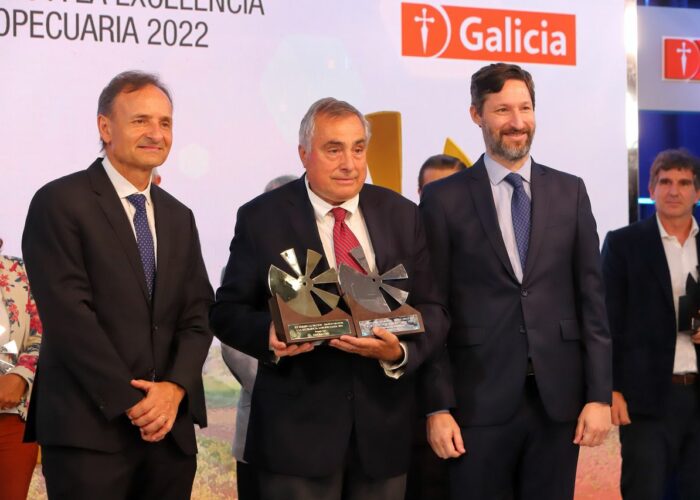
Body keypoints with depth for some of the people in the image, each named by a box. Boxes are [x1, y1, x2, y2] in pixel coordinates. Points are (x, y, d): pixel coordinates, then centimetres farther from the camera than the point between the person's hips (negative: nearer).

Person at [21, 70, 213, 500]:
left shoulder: (179, 217, 16)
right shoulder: (60, 202, -4)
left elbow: (197, 315, 11)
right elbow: (69, 314, -11)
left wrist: (175, 388, -7)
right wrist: (129, 402, -13)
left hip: (171, 430, 6)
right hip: (89, 430, -5)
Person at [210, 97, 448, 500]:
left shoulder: (403, 216, 6)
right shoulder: (262, 218, -1)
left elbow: (431, 309, 3)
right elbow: (228, 311, 0)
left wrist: (400, 351, -19)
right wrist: (269, 334, -22)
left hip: (384, 425, 3)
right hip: (297, 426, -3)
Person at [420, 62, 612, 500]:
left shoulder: (570, 192, 8)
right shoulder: (444, 199, 1)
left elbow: (591, 297, 6)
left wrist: (600, 395, 0)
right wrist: (438, 406, -7)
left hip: (558, 397, 2)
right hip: (480, 401, -2)